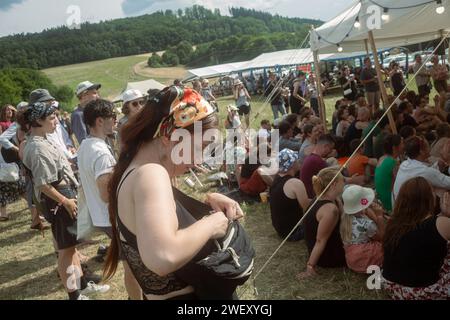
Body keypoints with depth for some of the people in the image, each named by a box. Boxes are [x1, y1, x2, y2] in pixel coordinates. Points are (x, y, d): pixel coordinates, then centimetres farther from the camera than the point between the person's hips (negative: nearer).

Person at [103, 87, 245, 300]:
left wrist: (209, 198, 1)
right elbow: (162, 258, -44)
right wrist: (209, 224, -27)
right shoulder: (150, 174, -27)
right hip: (177, 295, -9)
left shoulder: (134, 168, 2)